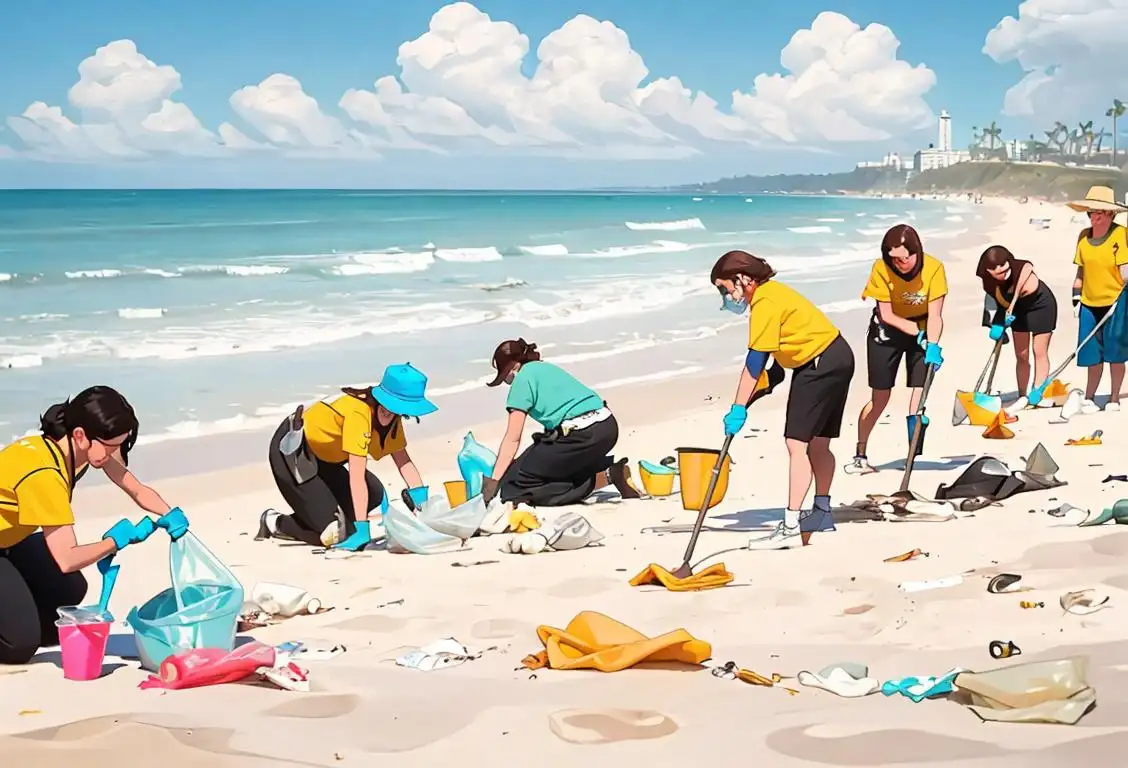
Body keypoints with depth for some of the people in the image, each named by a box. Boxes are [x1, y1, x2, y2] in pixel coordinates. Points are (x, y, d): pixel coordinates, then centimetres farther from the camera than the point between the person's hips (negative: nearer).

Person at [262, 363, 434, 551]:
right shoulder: (358, 412, -31)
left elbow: (404, 462, -4)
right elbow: (357, 478, -32)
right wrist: (361, 529, -32)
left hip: (320, 455, 9)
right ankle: (276, 523, 8)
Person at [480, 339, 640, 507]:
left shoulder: (522, 378, 3)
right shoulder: (546, 368, 27)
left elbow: (512, 439, -1)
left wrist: (493, 480, 3)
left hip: (582, 434, -9)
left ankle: (606, 478, -10)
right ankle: (608, 470, 6)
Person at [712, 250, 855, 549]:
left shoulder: (765, 302, -20)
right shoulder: (769, 292, 10)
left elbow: (755, 360, -22)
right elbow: (763, 355, 8)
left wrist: (738, 408, -21)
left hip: (823, 364, -11)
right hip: (835, 359, 11)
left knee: (796, 443, -14)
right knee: (817, 444, 20)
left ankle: (791, 528, -18)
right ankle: (821, 512, 34)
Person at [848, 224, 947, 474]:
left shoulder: (934, 268, -24)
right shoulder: (882, 269, -24)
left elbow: (935, 315, -24)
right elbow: (887, 315, -18)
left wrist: (933, 346, -38)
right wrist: (918, 332, -21)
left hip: (922, 329, 1)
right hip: (887, 331, -1)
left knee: (920, 394, -7)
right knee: (879, 398, 2)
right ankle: (860, 455, 14)